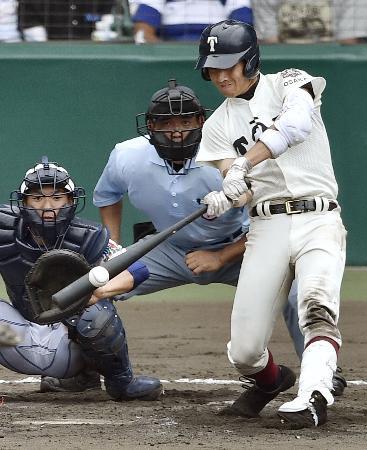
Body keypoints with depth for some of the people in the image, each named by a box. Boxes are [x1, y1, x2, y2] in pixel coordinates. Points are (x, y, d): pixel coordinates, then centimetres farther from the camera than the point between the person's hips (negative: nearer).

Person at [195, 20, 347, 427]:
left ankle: (313, 397, -43)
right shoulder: (218, 125, 15)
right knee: (244, 353, -3)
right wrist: (224, 199, -23)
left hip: (318, 220, -3)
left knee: (317, 306, -32)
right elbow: (243, 190, 1)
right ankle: (269, 381, 29)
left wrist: (243, 165, -27)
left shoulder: (289, 84, 6)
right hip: (267, 227, 3)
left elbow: (296, 123, -18)